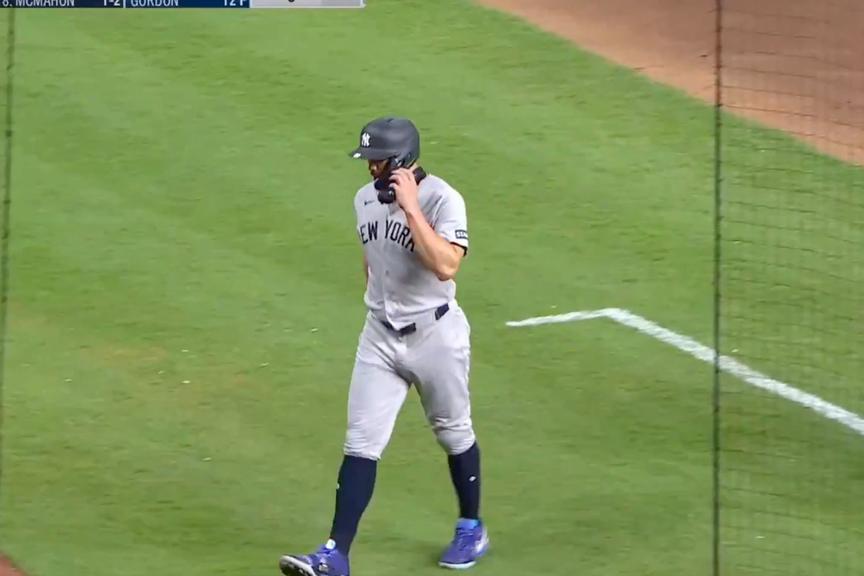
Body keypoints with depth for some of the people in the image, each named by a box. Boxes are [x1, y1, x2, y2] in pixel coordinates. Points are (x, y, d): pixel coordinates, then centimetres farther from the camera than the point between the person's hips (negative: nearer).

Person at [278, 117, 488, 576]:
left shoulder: (442, 200, -20)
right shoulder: (365, 199, 2)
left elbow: (446, 266, -34)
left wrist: (410, 208, -34)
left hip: (434, 334, -5)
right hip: (380, 335, 5)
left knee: (453, 434, 14)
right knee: (361, 443, -3)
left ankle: (471, 529, 35)